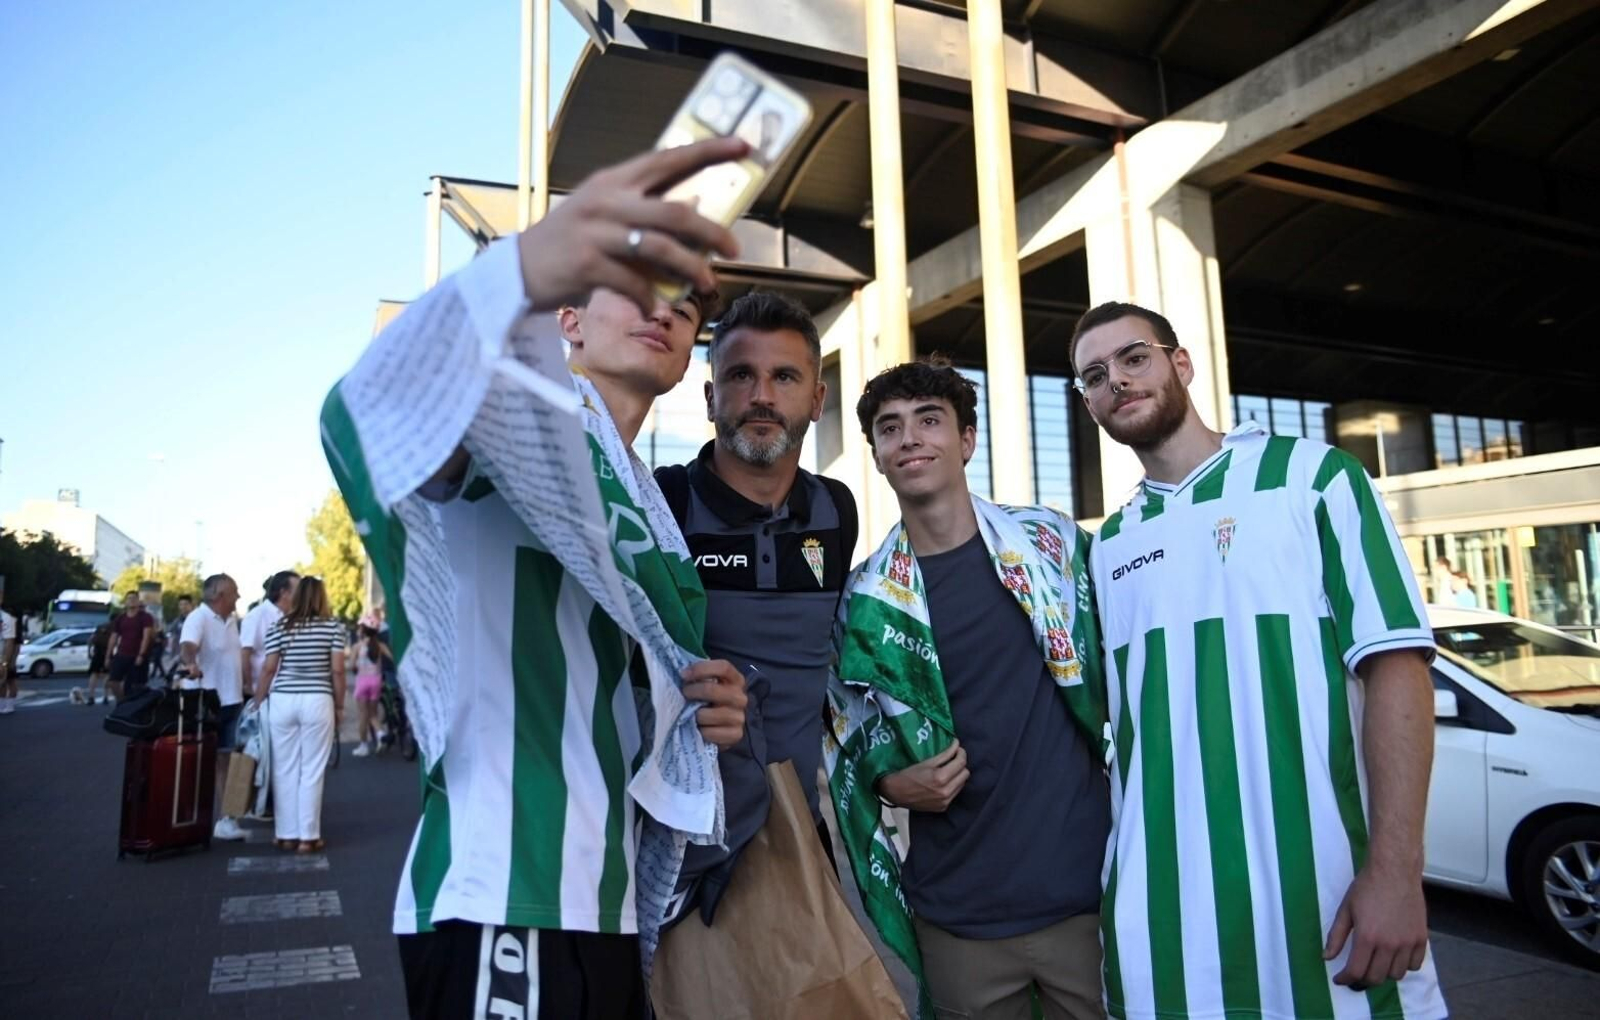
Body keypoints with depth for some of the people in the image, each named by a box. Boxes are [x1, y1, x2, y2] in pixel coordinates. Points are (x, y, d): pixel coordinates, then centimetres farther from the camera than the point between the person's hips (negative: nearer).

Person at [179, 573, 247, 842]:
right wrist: (190, 663, -53)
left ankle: (227, 819, 19)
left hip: (231, 701, 8)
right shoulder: (198, 618, -14)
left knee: (226, 760, 11)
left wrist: (244, 689, 25)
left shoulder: (231, 620, 12)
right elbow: (186, 646, -32)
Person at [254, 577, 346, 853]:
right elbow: (337, 670, -4)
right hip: (318, 702, -2)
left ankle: (287, 835, 15)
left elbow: (268, 668, 1)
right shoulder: (334, 626, -1)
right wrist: (339, 706, 5)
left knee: (284, 770, 9)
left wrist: (257, 703, 11)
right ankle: (308, 837, 6)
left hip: (282, 702, 2)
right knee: (312, 771, 3)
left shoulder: (280, 627, 3)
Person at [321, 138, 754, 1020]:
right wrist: (521, 268, -52)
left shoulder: (652, 517, 17)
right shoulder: (526, 410, -8)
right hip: (503, 910, -8)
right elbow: (374, 414, -32)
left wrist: (696, 721, 3)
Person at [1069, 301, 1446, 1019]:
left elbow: (1394, 660, -9)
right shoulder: (1109, 546, 10)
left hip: (1323, 900, -3)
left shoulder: (1309, 474, -1)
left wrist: (1396, 871, -15)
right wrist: (1111, 872, 4)